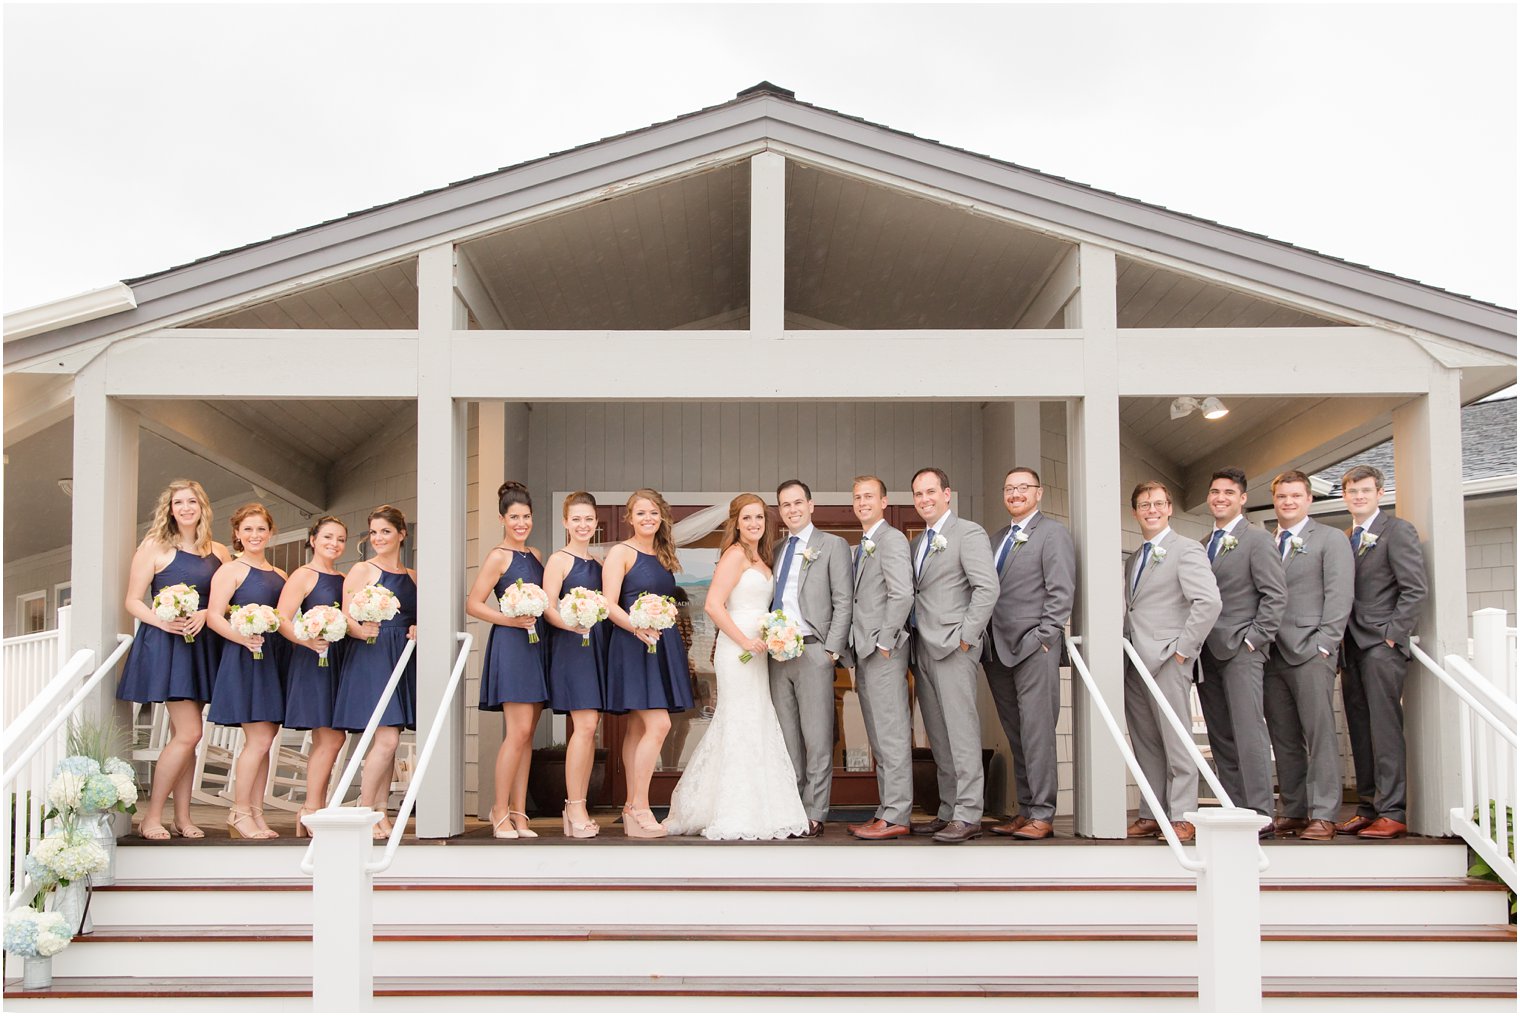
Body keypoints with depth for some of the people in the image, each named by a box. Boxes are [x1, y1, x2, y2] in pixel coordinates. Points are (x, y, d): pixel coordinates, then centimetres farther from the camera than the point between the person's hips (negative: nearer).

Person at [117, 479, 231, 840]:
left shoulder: (218, 552, 9)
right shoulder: (155, 547, -2)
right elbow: (133, 600, -4)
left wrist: (206, 614, -11)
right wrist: (162, 621, -20)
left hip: (202, 645, 5)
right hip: (164, 645, -5)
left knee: (182, 735, 8)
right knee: (189, 733, -12)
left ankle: (182, 817, 12)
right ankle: (151, 816, -1)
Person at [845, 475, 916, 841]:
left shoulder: (891, 539, -8)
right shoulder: (862, 546, 20)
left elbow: (902, 594, -17)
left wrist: (884, 642, -17)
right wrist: (858, 650, 13)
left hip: (884, 652, -10)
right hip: (865, 653, 10)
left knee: (892, 735, -8)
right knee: (879, 739, 11)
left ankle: (896, 817, -6)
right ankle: (887, 812, 16)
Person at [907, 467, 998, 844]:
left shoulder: (968, 533, -5)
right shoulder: (920, 542, 20)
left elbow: (987, 588, -13)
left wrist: (966, 637, -15)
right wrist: (912, 645, 10)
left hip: (953, 646, -8)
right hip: (923, 649, 8)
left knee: (961, 730, -9)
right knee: (938, 737, 9)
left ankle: (968, 816, -8)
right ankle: (949, 811, 13)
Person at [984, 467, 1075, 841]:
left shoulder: (1052, 533, 0)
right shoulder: (997, 539, 21)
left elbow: (1062, 592, -7)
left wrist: (1043, 637, -13)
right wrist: (985, 641, 8)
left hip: (1034, 647, -6)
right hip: (999, 651, 7)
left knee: (1036, 733, -7)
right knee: (1016, 736, 7)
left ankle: (1042, 816, -3)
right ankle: (1025, 810, 10)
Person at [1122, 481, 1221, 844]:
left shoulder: (1187, 551, -4)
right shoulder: (1133, 559, 20)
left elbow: (1209, 601, -15)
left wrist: (1182, 648, -15)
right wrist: (1125, 650, 10)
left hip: (1166, 661, -7)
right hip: (1135, 663, 7)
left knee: (1175, 742, -5)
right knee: (1145, 743, 9)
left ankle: (1182, 816, -1)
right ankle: (1151, 814, 13)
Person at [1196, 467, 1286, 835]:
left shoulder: (1257, 539, -2)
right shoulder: (1204, 545, 18)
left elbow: (1276, 595, -8)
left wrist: (1254, 638, -12)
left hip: (1240, 651, -7)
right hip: (1207, 653, 7)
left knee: (1248, 732, -11)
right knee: (1220, 737, 5)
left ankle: (1261, 816, -11)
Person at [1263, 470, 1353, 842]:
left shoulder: (1330, 539, 3)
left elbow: (1339, 596, -4)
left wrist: (1324, 644, -12)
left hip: (1310, 653, -5)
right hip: (1272, 654, 5)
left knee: (1320, 734, -6)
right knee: (1283, 738, 6)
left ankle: (1324, 815, -5)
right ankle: (1293, 811, 12)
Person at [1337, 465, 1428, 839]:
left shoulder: (1397, 531, -4)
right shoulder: (1345, 538, 18)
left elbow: (1415, 589, -10)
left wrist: (1392, 634, -13)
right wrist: (1339, 641, 9)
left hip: (1381, 645, -7)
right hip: (1352, 647, 7)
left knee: (1384, 729, -9)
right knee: (1360, 731, 8)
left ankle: (1392, 812, -8)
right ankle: (1367, 808, 13)